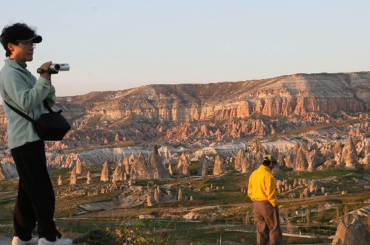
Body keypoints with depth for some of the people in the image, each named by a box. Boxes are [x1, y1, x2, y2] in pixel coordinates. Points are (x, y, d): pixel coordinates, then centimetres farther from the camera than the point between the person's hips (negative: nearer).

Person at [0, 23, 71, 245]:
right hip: (25, 140, -10)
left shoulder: (23, 72, 19)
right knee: (42, 191, -7)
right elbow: (27, 102, -24)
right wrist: (44, 79, -24)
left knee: (29, 192, 12)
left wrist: (47, 81, -2)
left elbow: (49, 101, 16)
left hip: (31, 139, 10)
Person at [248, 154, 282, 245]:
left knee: (262, 229, 13)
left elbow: (250, 192, 12)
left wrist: (257, 202, 14)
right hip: (268, 204, -8)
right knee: (275, 229, 1)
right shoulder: (268, 175, -17)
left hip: (257, 205, 8)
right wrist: (275, 205, -9)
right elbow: (270, 193, -21)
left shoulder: (254, 174, 8)